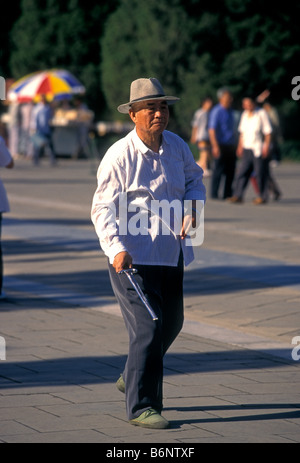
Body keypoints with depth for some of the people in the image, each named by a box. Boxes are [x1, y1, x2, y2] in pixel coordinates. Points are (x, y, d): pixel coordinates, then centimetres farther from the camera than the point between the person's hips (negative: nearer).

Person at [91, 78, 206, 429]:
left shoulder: (177, 146, 3)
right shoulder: (119, 156, -14)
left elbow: (193, 179, 21)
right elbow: (103, 208, -15)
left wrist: (192, 206, 0)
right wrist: (116, 249, -29)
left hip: (172, 253, 7)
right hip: (133, 257, -7)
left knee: (171, 322, 18)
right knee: (147, 327, -12)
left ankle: (131, 379, 41)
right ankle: (141, 406, -3)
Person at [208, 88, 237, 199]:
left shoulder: (230, 111, 16)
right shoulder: (216, 111, -9)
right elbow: (211, 129, -15)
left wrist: (235, 145, 22)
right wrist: (215, 146, -22)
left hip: (231, 146, 8)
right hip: (221, 145, -8)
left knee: (230, 171, 7)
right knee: (218, 170, -5)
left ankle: (228, 194, 14)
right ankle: (214, 194, 0)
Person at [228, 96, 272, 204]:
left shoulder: (262, 113, -6)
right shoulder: (245, 114, 12)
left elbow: (268, 131, -7)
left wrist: (267, 146, -13)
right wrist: (240, 146, 14)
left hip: (259, 149, -6)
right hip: (247, 149, 6)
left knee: (260, 173, -3)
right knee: (242, 172, -2)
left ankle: (263, 197, 5)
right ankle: (238, 196, -4)